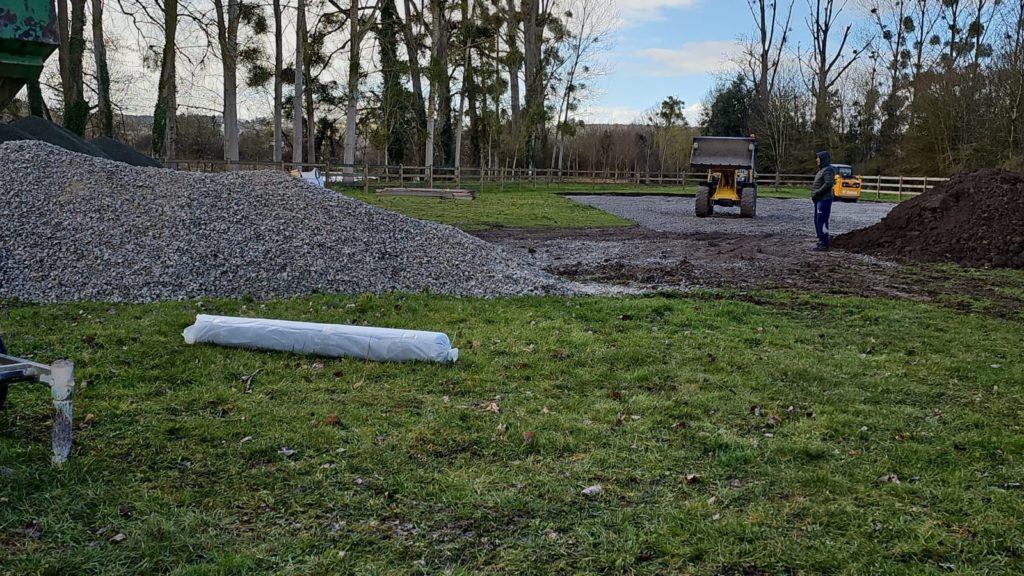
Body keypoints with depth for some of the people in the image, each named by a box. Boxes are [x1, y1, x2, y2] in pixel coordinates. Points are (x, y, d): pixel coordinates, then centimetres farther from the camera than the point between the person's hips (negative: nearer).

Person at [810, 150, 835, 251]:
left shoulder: (828, 170, -13)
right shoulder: (822, 170, 19)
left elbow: (828, 183, -24)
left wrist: (817, 193, -20)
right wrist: (814, 194, 9)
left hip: (824, 200, -10)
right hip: (819, 200, 10)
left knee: (822, 222, -10)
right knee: (817, 221, 14)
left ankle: (824, 244, -7)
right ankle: (821, 242, 21)